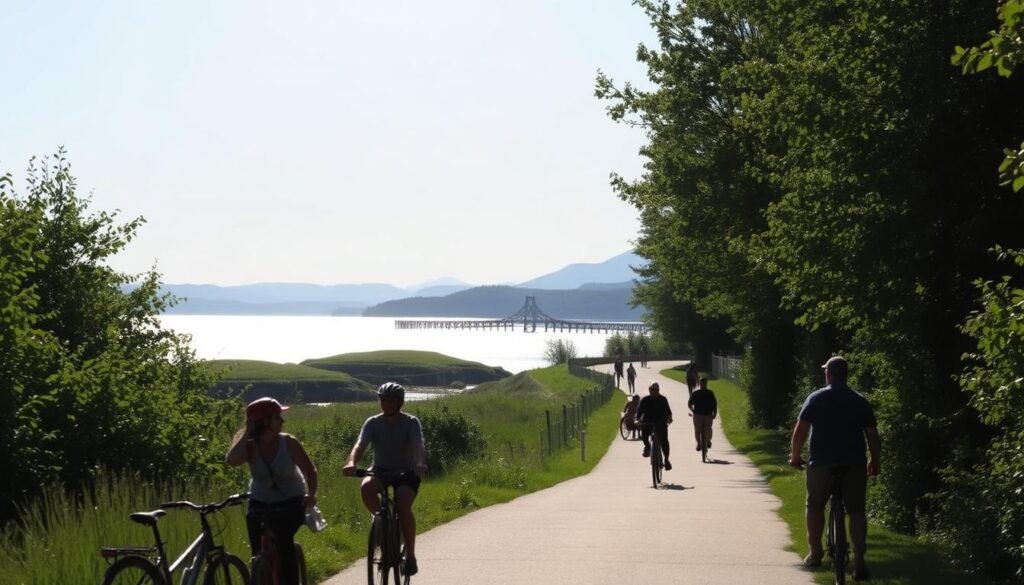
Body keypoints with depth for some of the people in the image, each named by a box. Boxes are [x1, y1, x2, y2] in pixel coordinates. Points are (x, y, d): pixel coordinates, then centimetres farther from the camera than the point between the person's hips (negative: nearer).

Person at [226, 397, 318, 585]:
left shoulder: (288, 443, -17)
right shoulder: (249, 445, -16)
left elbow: (309, 470, -10)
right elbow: (232, 460, -38)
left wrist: (311, 493, -29)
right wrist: (246, 432, -29)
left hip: (291, 501, -2)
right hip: (260, 502, 2)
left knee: (284, 540, -26)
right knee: (258, 550, -8)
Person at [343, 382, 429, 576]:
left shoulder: (411, 422, -9)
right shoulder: (373, 423, -5)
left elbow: (419, 445, -26)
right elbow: (360, 444, -20)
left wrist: (420, 464, -48)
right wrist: (351, 462, -42)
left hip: (406, 473, -2)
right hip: (381, 470, 2)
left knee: (403, 504, -30)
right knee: (366, 487, -34)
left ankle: (410, 556, -16)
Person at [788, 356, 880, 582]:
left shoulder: (816, 398, 0)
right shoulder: (860, 402, 5)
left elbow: (800, 431, -5)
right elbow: (873, 436, 3)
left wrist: (795, 456, 6)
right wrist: (874, 462, 16)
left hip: (822, 462, -1)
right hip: (854, 464, 1)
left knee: (815, 505, 17)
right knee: (856, 510, 4)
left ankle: (815, 552, 14)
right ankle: (859, 561, -7)